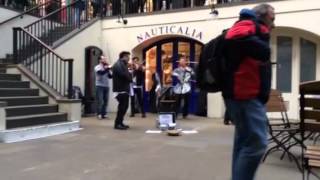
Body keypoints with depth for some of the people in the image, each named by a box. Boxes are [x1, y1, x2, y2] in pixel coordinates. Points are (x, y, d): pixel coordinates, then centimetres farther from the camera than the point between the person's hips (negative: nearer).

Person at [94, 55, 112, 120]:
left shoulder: (106, 68, 12)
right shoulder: (97, 67, -3)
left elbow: (110, 76, 9)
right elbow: (102, 72, -23)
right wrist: (108, 68, -23)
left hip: (106, 86, 5)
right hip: (99, 86, -5)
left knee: (106, 101, 5)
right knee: (100, 101, -6)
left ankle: (104, 113, 13)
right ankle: (99, 114, 0)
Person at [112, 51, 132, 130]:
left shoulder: (122, 64, 22)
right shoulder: (118, 65, -11)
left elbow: (128, 75, 17)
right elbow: (125, 75, -23)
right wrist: (130, 79, -5)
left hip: (124, 89, 10)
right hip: (120, 90, -10)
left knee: (124, 106, 12)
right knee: (122, 107, -8)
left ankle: (120, 123, 20)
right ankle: (117, 124, -1)